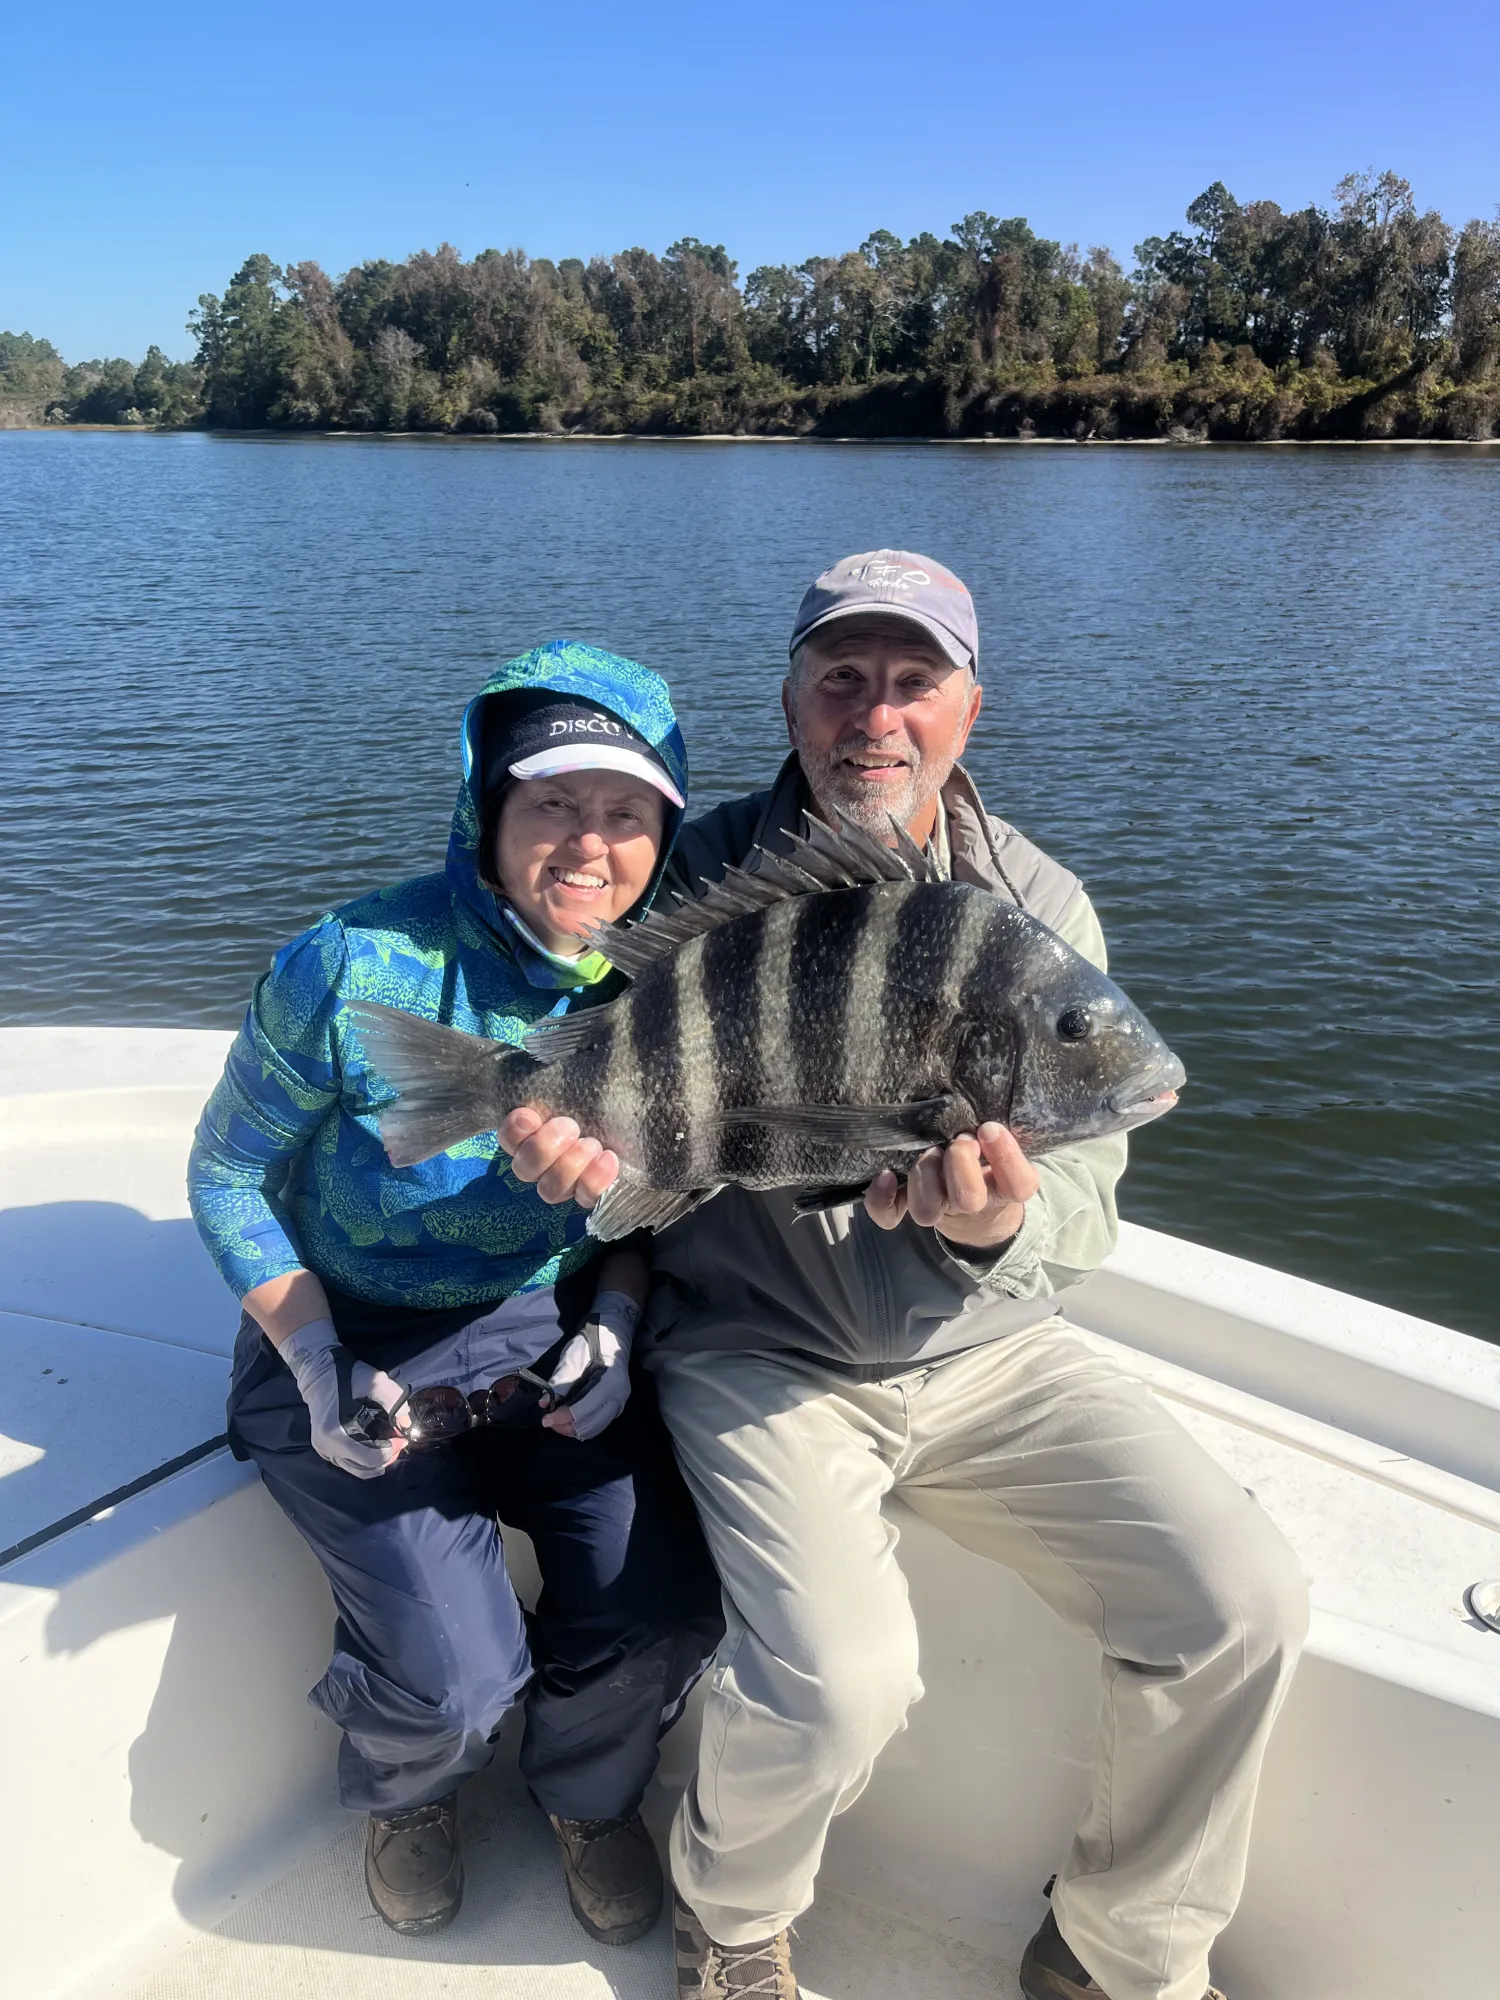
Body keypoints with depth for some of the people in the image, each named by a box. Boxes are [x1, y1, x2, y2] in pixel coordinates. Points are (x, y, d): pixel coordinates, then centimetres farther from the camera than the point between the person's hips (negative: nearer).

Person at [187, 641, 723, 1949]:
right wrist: (316, 1356, -18)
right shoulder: (355, 968, -19)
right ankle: (407, 1792, 26)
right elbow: (231, 1176, -6)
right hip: (362, 1352, -2)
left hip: (562, 1338, 3)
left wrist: (616, 1317, -11)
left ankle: (591, 1793, 23)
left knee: (666, 1615, -16)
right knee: (458, 1673, -17)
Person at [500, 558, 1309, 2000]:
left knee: (1243, 1608, -9)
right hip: (757, 1351, -2)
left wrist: (1001, 1225, -30)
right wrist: (575, 1146, -27)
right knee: (839, 1681, -23)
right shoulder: (704, 878, -6)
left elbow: (1085, 1211, -6)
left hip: (985, 1348, 3)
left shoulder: (1039, 908, -2)